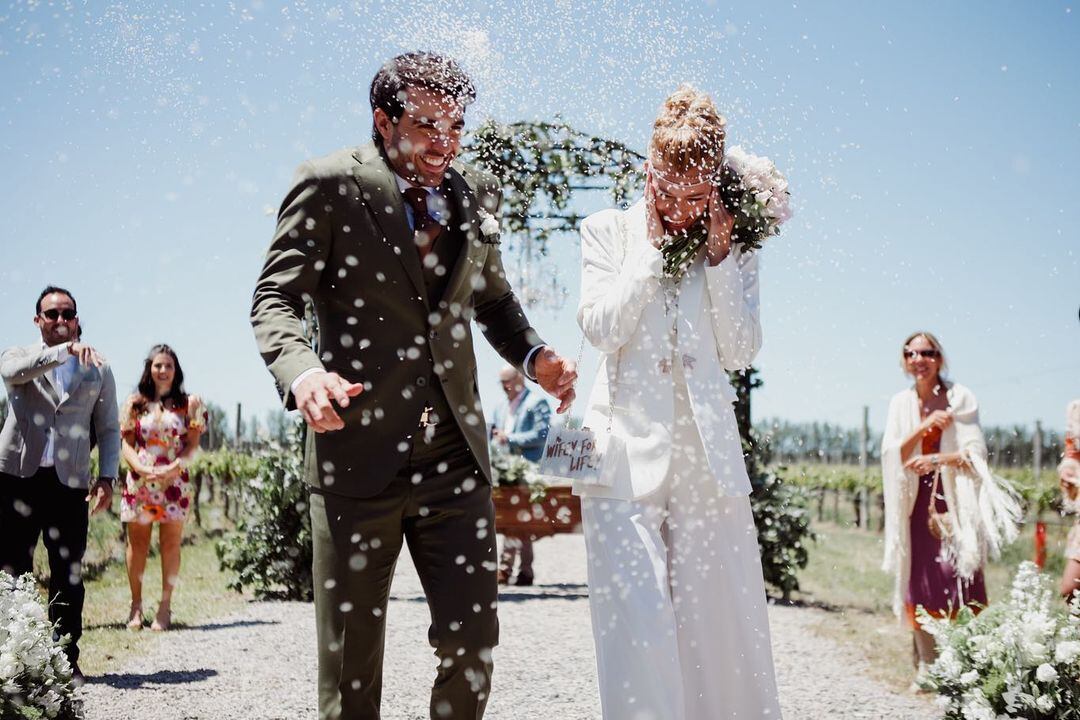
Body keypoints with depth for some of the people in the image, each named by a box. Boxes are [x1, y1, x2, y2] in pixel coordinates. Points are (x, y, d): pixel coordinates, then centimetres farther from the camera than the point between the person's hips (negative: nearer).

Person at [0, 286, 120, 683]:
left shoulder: (97, 369, 15)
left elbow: (109, 429, 13)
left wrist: (107, 477, 0)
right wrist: (65, 350, -27)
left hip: (69, 482, 1)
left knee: (68, 575, 0)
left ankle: (66, 659, 6)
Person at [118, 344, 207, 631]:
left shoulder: (189, 403, 7)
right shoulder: (134, 403, 9)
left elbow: (193, 444, 2)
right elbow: (127, 444, 4)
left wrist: (175, 466, -16)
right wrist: (142, 468, -14)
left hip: (175, 483, -1)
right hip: (139, 482, 1)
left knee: (171, 543, 0)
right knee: (137, 543, 2)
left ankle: (165, 606, 4)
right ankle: (136, 605, 9)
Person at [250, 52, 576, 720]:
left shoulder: (478, 191, 10)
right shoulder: (330, 185, -5)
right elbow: (274, 298, -6)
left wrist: (534, 354, 3)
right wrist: (302, 371, -27)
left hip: (455, 456, 4)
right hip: (358, 454, -4)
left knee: (473, 640, 3)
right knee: (351, 653, 6)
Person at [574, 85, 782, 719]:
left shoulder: (734, 246, 12)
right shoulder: (608, 231, 9)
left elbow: (741, 351, 3)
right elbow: (602, 327, -4)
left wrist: (717, 253, -2)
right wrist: (652, 247, -3)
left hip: (708, 452, 2)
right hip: (628, 448, -2)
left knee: (723, 616, 4)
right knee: (637, 623, -11)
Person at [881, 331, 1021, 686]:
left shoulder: (959, 397, -1)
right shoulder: (901, 403, 8)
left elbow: (975, 452, -6)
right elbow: (892, 454, -1)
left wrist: (937, 460, -21)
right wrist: (925, 425, -14)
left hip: (954, 500, -3)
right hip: (916, 501, 3)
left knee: (956, 581, -11)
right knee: (919, 584, 1)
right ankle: (926, 667, 9)